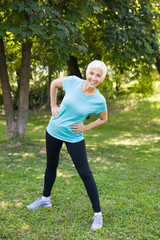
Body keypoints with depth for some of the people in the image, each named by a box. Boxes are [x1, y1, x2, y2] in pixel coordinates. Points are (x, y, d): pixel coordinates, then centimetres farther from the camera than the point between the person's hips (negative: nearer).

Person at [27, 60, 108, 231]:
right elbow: (54, 84, 6)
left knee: (85, 174, -3)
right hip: (53, 131, 3)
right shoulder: (73, 82, -14)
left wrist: (86, 127, -8)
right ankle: (45, 199, 43)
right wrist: (53, 105, 0)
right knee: (51, 166, 20)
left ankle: (97, 213, 10)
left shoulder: (99, 101, -16)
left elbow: (103, 119, 4)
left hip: (74, 138, -3)